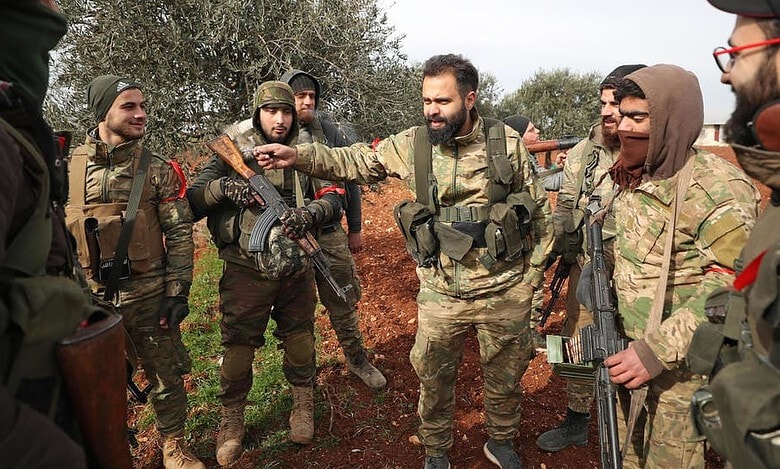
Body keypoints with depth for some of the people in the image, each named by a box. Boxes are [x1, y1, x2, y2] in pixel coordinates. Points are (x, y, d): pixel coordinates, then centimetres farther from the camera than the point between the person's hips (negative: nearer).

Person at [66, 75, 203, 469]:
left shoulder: (158, 169, -4)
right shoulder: (69, 166, 0)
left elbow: (180, 233, -5)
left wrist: (178, 292, -8)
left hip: (148, 295, -1)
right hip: (90, 296, 2)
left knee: (165, 375, 11)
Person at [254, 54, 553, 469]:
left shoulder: (509, 142, -6)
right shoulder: (412, 144, -5)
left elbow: (539, 215, 1)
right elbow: (356, 163, 3)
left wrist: (531, 276, 1)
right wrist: (299, 156, -11)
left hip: (504, 293, 0)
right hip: (440, 295, 0)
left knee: (505, 375, 19)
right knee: (434, 379, 15)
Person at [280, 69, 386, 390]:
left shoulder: (330, 132, 2)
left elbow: (350, 180, 9)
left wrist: (355, 228, 10)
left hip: (330, 234, 2)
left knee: (344, 303, 13)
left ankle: (357, 359, 33)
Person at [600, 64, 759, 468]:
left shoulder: (717, 189, -18)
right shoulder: (630, 180, 6)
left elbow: (730, 287, -25)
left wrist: (658, 351, -29)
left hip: (680, 365, -6)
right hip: (626, 351, 7)